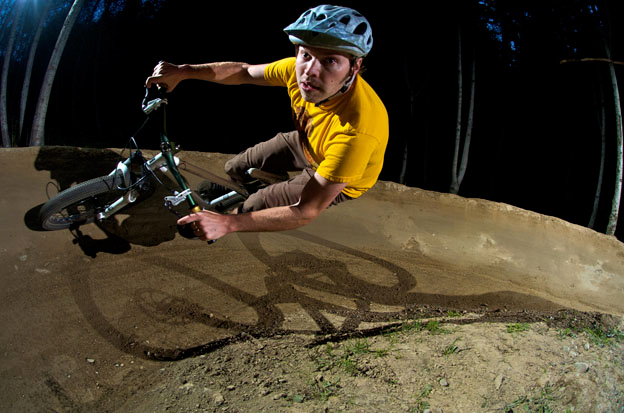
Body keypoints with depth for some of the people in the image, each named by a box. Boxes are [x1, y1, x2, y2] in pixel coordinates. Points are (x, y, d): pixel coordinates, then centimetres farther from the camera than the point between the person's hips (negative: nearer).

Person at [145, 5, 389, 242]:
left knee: (250, 209, -7)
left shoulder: (357, 131, -45)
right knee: (235, 169, 11)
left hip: (343, 181, -5)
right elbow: (244, 72, -7)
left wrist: (228, 223, -44)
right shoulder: (299, 69, -27)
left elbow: (307, 211, -40)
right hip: (307, 142, 5)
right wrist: (183, 71, -17)